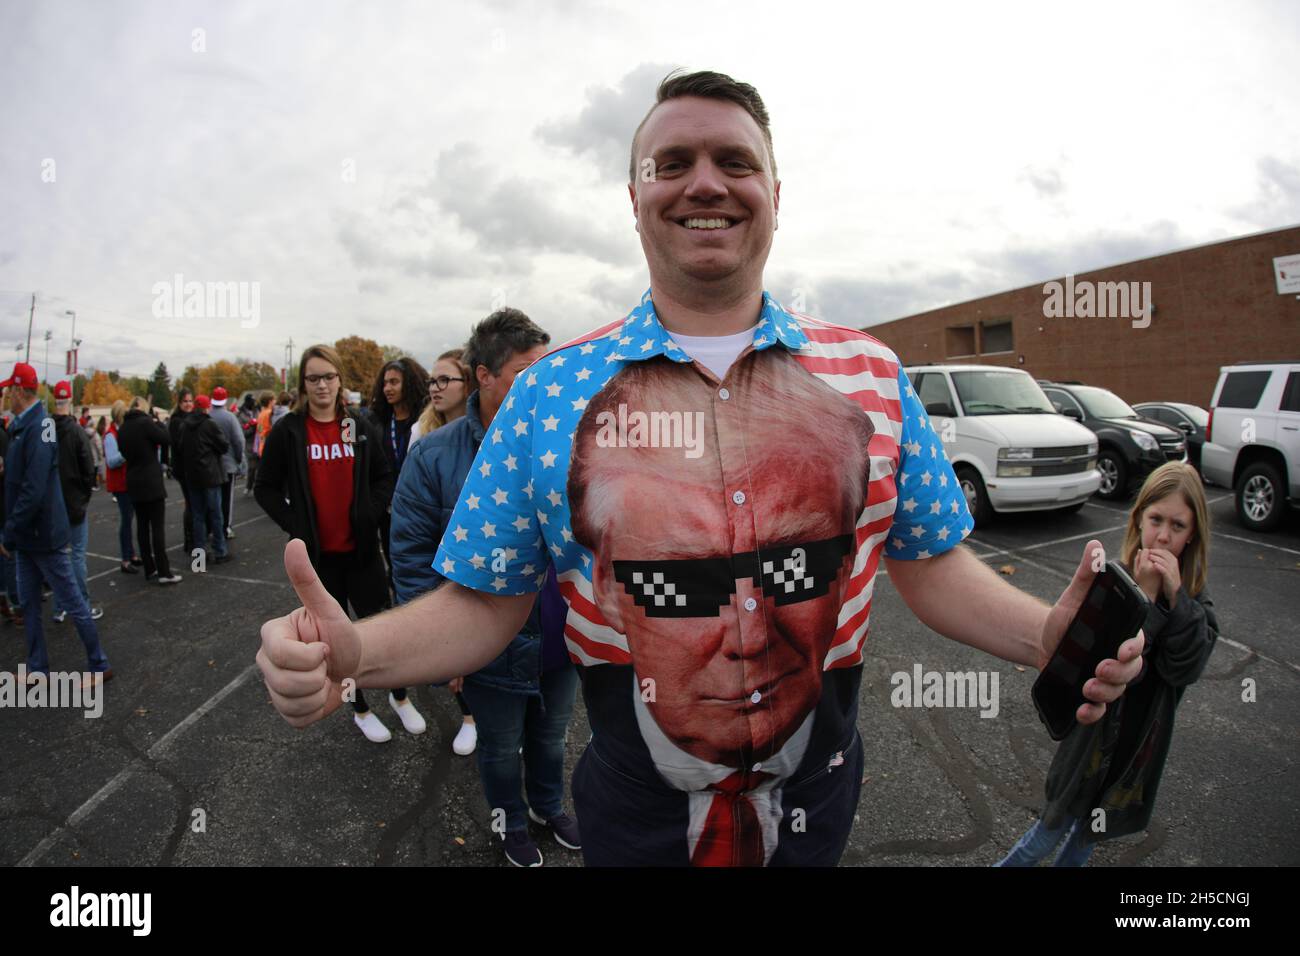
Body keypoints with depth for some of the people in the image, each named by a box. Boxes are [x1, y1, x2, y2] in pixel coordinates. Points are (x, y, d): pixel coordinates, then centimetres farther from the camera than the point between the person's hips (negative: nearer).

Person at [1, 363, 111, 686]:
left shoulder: (38, 428, -21)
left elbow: (33, 490, -26)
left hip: (44, 534, -9)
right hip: (28, 535, 9)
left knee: (72, 601, 1)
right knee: (29, 602, 15)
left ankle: (99, 666, 12)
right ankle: (38, 669, 26)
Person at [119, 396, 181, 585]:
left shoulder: (123, 428, 9)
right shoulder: (145, 422, -12)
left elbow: (125, 452, 17)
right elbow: (167, 440, -10)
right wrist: (158, 423, 3)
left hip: (134, 482, 7)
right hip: (152, 481, -7)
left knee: (142, 525, 10)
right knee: (158, 525, -6)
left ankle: (149, 569, 14)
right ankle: (164, 572, -8)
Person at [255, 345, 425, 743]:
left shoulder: (361, 426, 1)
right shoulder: (287, 431, -4)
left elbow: (384, 477, 7)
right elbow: (266, 488, 2)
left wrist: (371, 514, -7)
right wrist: (295, 526, -8)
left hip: (360, 548, 1)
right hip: (317, 554, -1)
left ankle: (399, 695, 28)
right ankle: (360, 709, 28)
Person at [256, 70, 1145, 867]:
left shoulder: (870, 373, -4)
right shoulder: (550, 390, -8)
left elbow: (932, 564, 1)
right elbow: (485, 603, -6)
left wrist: (1047, 631, -17)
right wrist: (354, 650, -23)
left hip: (816, 802, 2)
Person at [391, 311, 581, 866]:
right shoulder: (435, 457, -16)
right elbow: (412, 557, -11)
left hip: (563, 641, 3)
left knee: (551, 737, 27)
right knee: (501, 749, 23)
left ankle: (549, 806, 55)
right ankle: (512, 824, 51)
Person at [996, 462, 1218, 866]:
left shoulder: (1194, 598, -7)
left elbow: (1184, 668, -20)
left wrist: (1176, 595, -28)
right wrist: (1145, 595, -31)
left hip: (1143, 742, 4)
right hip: (1092, 737, -3)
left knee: (1089, 834, 22)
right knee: (1050, 831, 11)